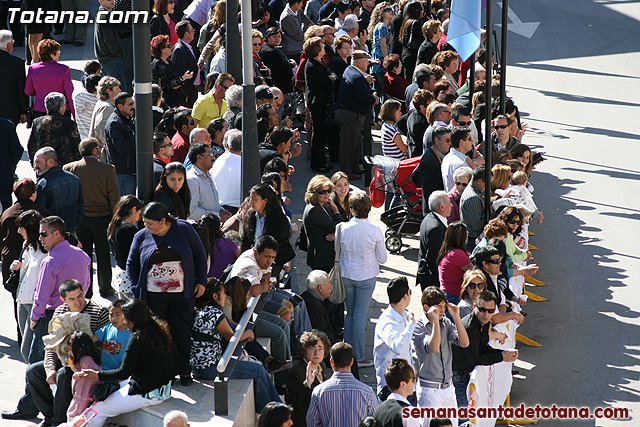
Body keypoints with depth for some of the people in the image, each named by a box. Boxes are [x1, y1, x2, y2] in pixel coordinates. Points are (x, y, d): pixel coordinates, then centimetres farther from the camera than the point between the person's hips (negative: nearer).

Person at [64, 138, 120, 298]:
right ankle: (105, 288, 22)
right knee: (103, 254, 12)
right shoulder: (107, 170, -13)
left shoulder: (69, 169, -8)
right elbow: (114, 198, -11)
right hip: (102, 218, -1)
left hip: (79, 218, 1)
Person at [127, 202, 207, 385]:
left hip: (182, 294, -1)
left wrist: (201, 281, 2)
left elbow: (200, 254, 7)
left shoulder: (184, 229, -2)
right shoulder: (141, 236, 2)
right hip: (154, 296, 1)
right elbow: (131, 264, 12)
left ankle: (183, 371, 13)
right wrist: (136, 291, 2)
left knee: (181, 332, 0)